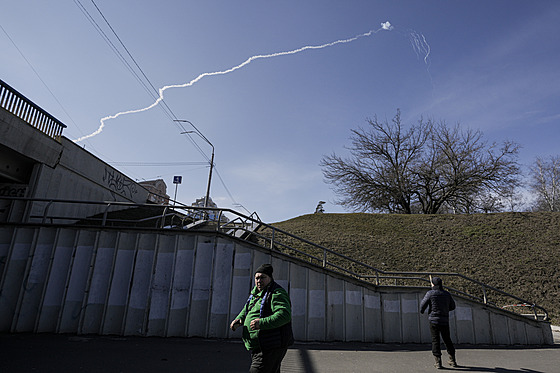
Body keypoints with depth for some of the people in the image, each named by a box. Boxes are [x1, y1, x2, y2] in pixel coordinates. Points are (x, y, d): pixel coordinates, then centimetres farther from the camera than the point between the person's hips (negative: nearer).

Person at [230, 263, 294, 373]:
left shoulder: (277, 294, -15)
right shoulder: (256, 293, 13)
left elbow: (284, 314, -29)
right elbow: (246, 310, 25)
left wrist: (262, 323, -38)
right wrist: (239, 319, 4)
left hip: (271, 348, -9)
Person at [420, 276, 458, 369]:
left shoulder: (430, 293, -6)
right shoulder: (447, 294, 5)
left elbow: (423, 305, -3)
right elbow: (452, 306, 14)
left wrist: (421, 311, 18)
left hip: (434, 320, -4)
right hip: (445, 320, 4)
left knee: (435, 340, 0)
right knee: (447, 340, 16)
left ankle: (438, 362, -1)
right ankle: (453, 360, 24)